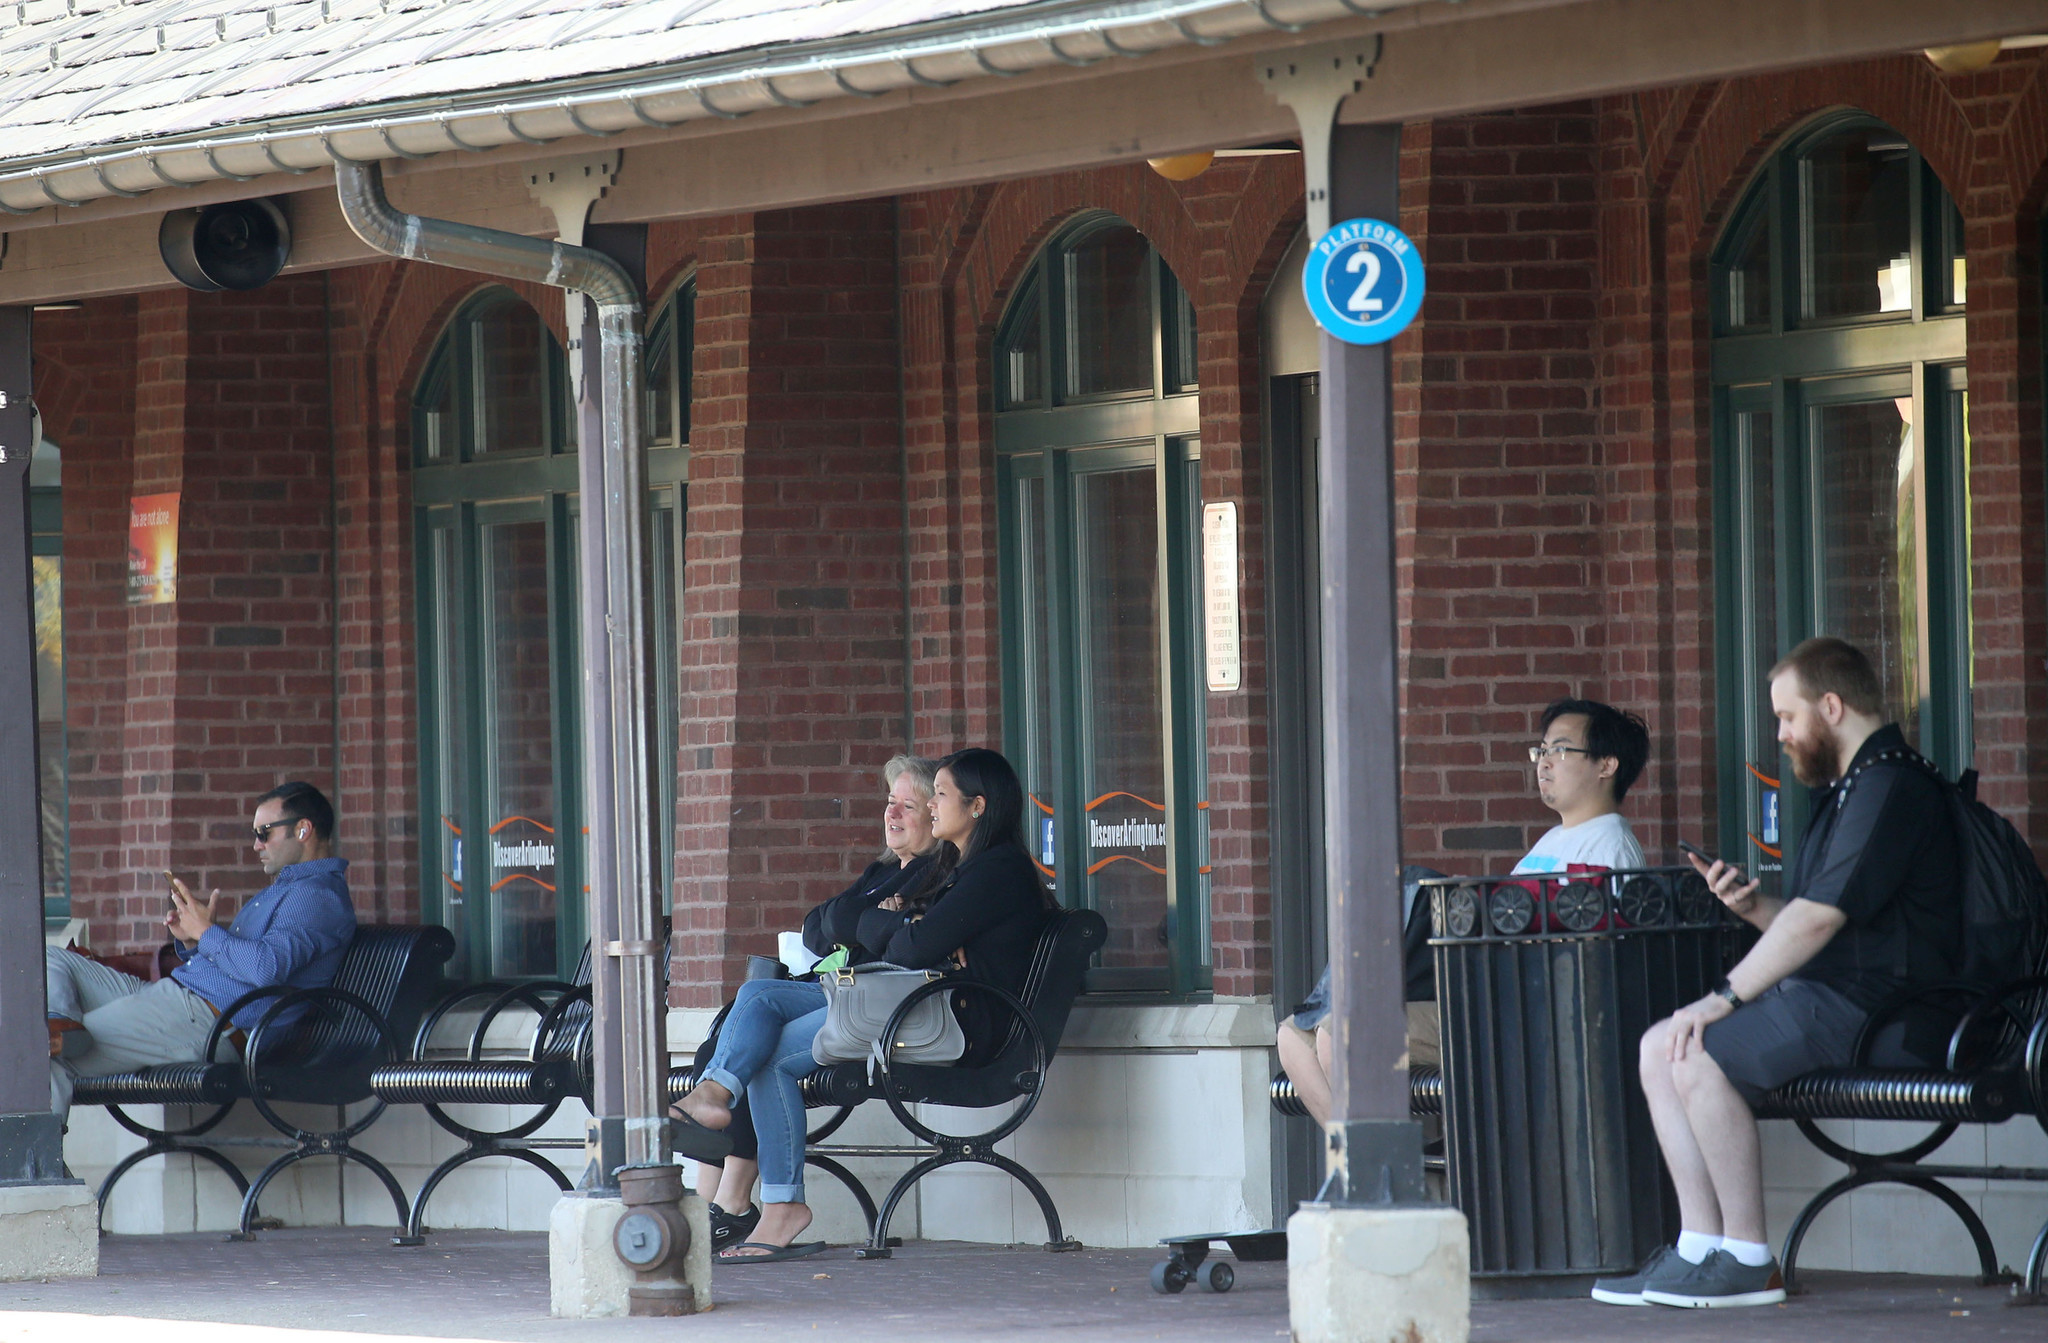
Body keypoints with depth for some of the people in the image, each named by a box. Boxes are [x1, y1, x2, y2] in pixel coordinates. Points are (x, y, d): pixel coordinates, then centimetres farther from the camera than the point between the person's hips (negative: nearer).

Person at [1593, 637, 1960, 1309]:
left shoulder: (1891, 787, -13)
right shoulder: (1850, 788, 22)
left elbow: (1818, 919, -20)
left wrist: (1724, 998, -18)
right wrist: (1755, 906, 5)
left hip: (1875, 1013, -11)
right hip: (1829, 1000, 11)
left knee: (1697, 1056, -23)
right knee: (1660, 1048, 0)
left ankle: (1747, 1263, -17)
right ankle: (1700, 1248, -5)